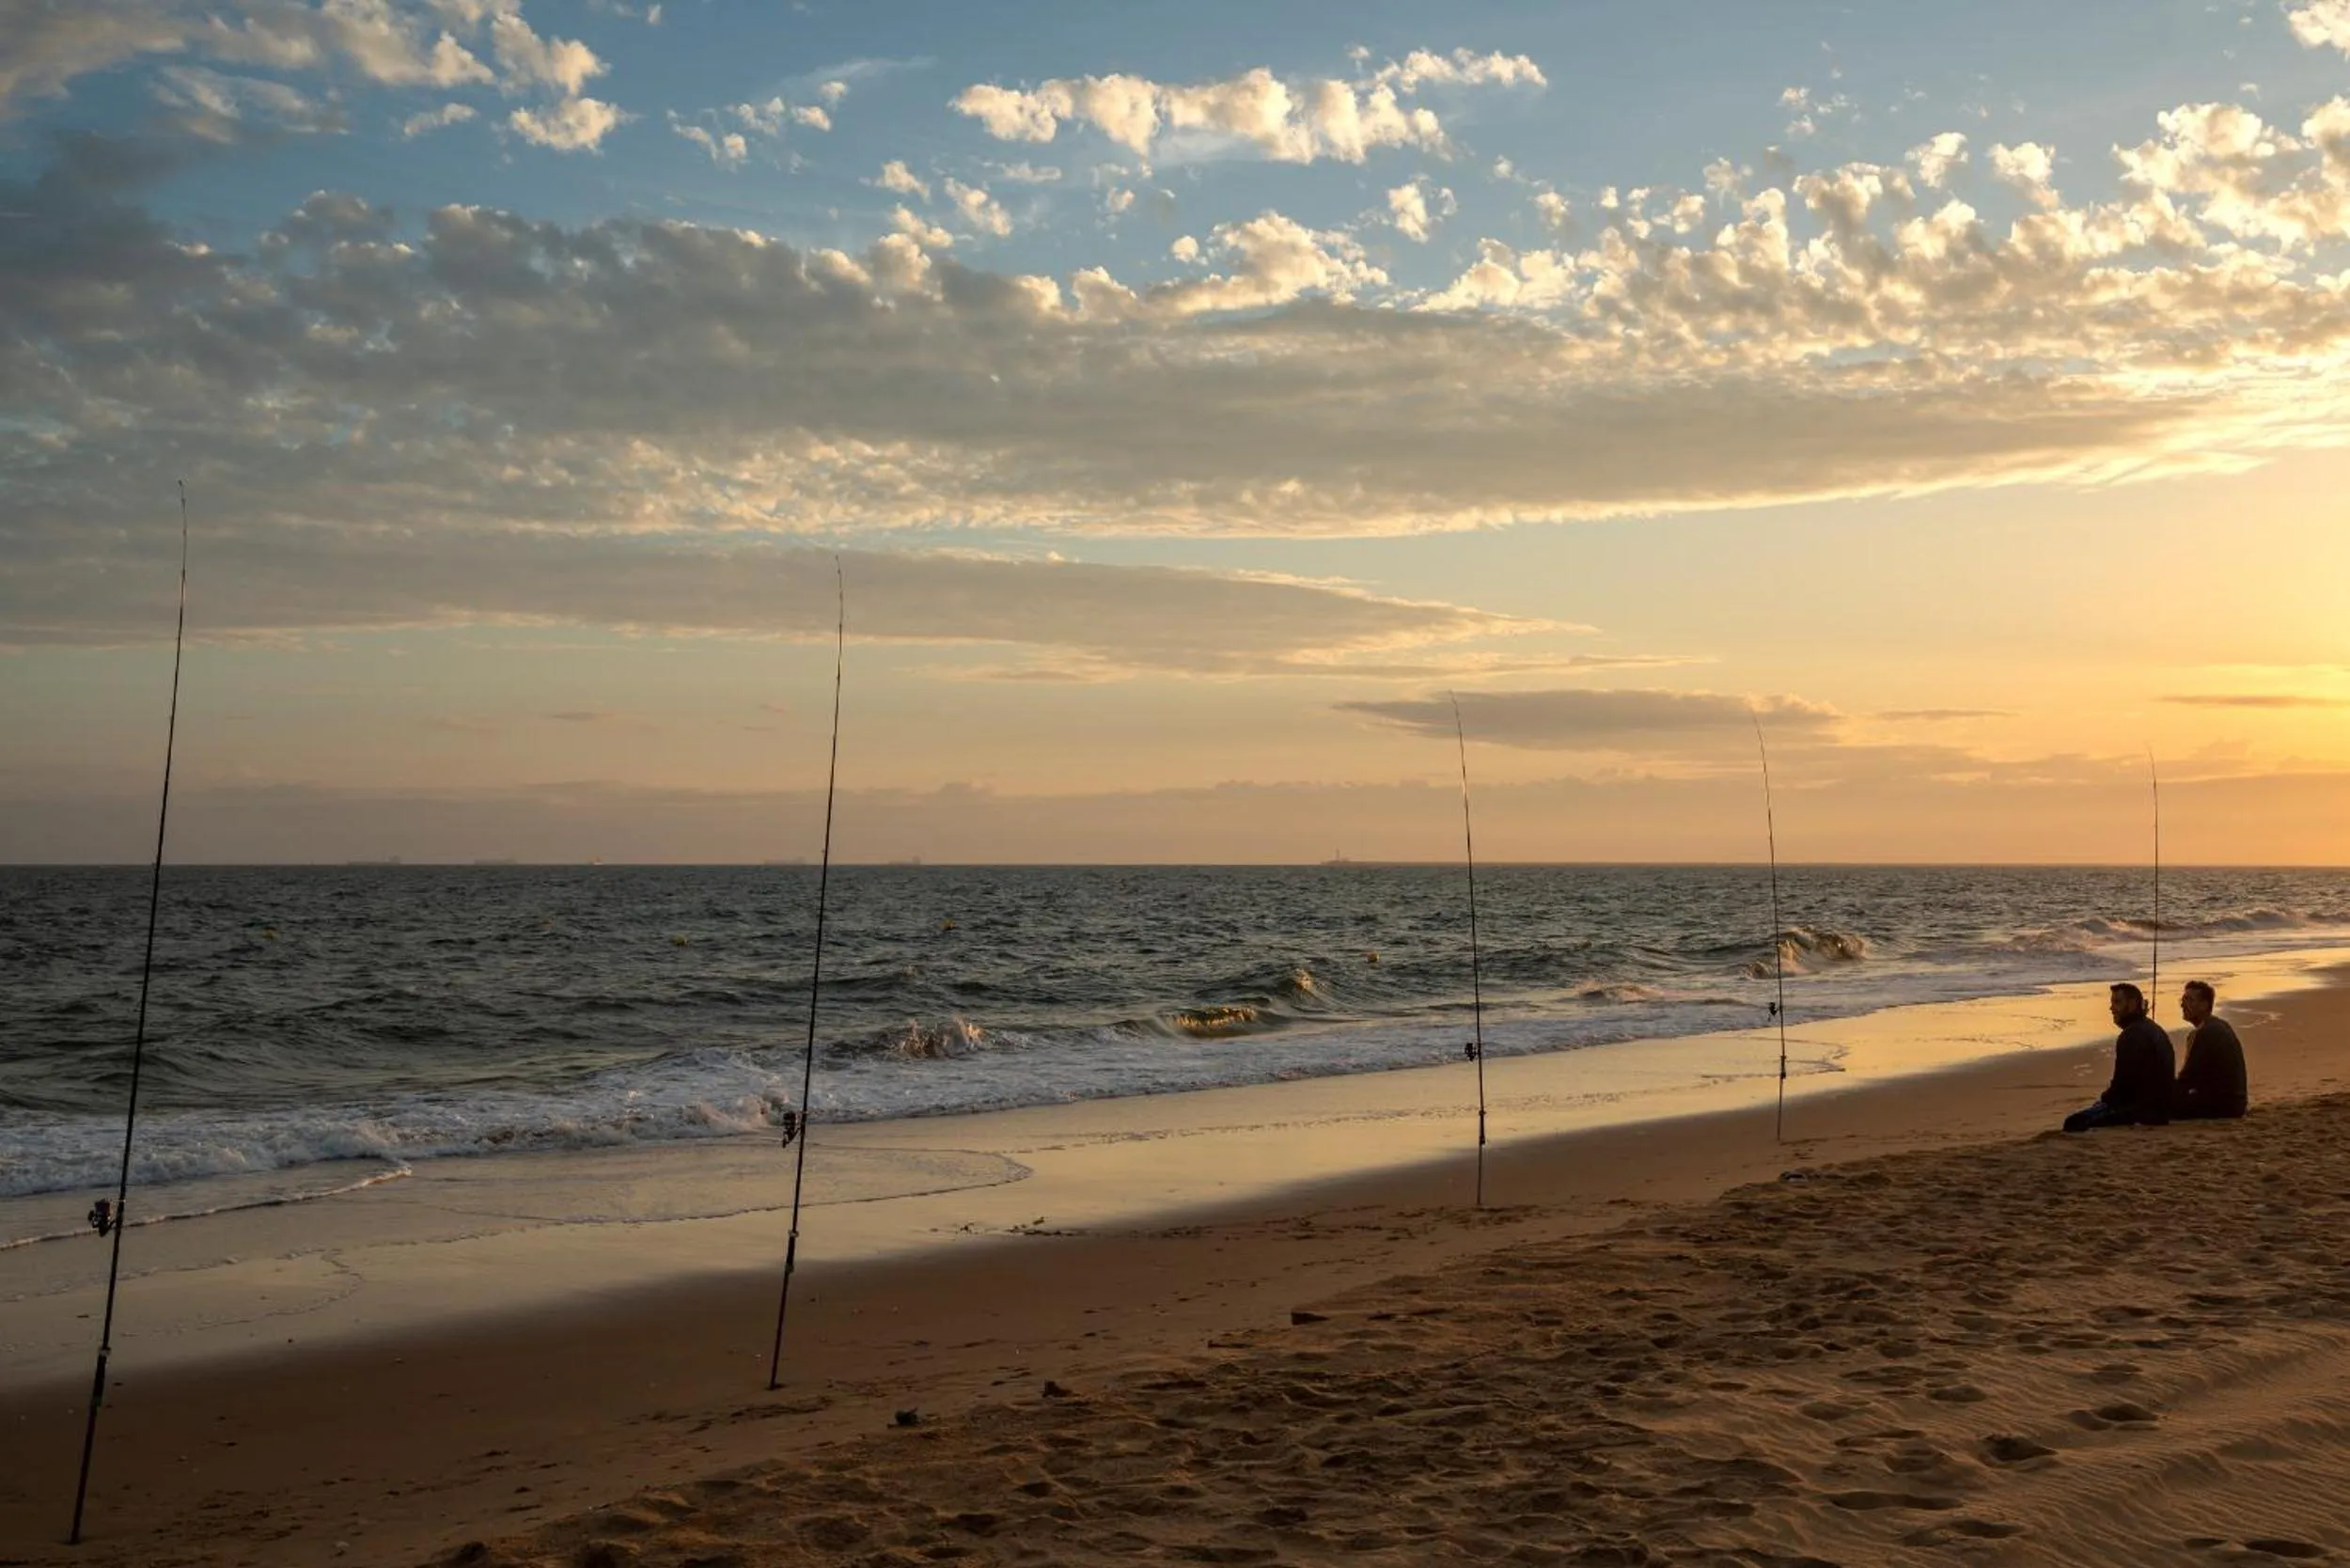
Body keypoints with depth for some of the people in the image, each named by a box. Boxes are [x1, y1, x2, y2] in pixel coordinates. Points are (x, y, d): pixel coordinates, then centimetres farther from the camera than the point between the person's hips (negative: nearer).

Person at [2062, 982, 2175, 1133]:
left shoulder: (2132, 1035, -16)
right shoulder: (2154, 1029, 18)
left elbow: (2123, 1082, -19)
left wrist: (2104, 1098, 0)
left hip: (2142, 1109, -11)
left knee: (2074, 1122, -18)